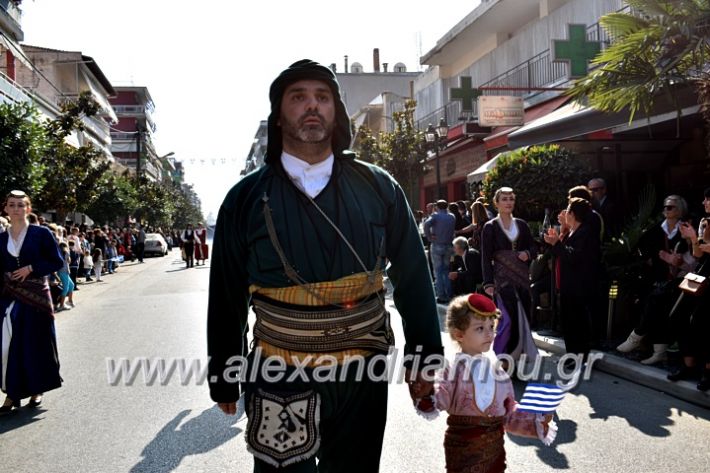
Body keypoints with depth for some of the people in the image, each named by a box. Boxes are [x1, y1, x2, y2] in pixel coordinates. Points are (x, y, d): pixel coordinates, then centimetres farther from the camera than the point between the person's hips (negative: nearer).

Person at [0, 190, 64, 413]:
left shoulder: (41, 233, -2)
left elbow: (58, 262, -3)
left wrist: (31, 268, -12)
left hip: (36, 297, -3)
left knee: (36, 343, 4)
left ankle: (37, 390, 19)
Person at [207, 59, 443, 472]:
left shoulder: (378, 187, -1)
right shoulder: (247, 198, -3)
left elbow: (413, 276, 3)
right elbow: (227, 296, 3)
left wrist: (426, 356, 3)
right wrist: (224, 378, 8)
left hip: (364, 376, 2)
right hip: (279, 381, -1)